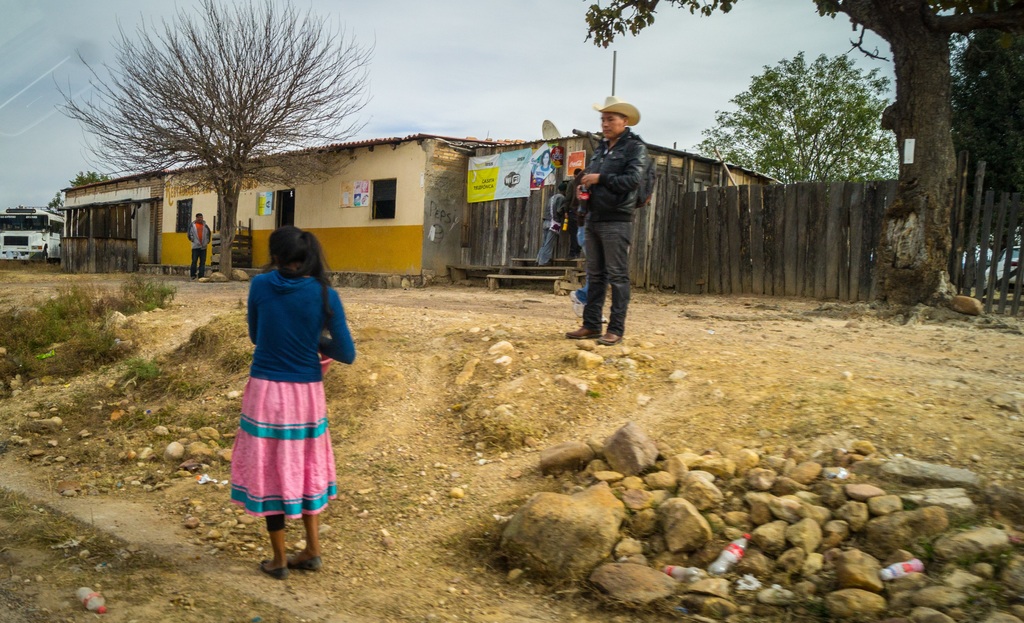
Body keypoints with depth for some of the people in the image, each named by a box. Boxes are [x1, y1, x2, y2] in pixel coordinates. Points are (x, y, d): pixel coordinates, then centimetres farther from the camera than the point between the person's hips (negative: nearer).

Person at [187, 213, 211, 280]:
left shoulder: (205, 226, 12)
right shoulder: (192, 225, 5)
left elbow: (208, 234, 18)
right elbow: (189, 234, 5)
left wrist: (207, 242, 8)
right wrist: (193, 240, -2)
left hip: (203, 247, 3)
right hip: (195, 246, -3)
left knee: (203, 262, 2)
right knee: (194, 261, -5)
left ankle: (201, 276, 5)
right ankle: (193, 275, 4)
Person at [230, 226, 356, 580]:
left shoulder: (261, 286, -7)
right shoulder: (325, 295, -9)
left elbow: (256, 336, 7)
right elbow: (347, 354, -8)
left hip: (266, 390, -1)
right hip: (307, 392, 1)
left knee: (270, 469, 11)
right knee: (305, 466, 19)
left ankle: (279, 560, 21)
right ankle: (312, 551, 25)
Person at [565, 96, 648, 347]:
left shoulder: (635, 147, -4)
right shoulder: (601, 148, 18)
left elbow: (633, 180, -17)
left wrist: (600, 178, -15)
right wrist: (585, 184, 6)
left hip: (616, 220, -7)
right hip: (594, 218, 8)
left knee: (617, 276, -4)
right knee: (595, 274, 10)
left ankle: (616, 329, 0)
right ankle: (591, 325, 15)